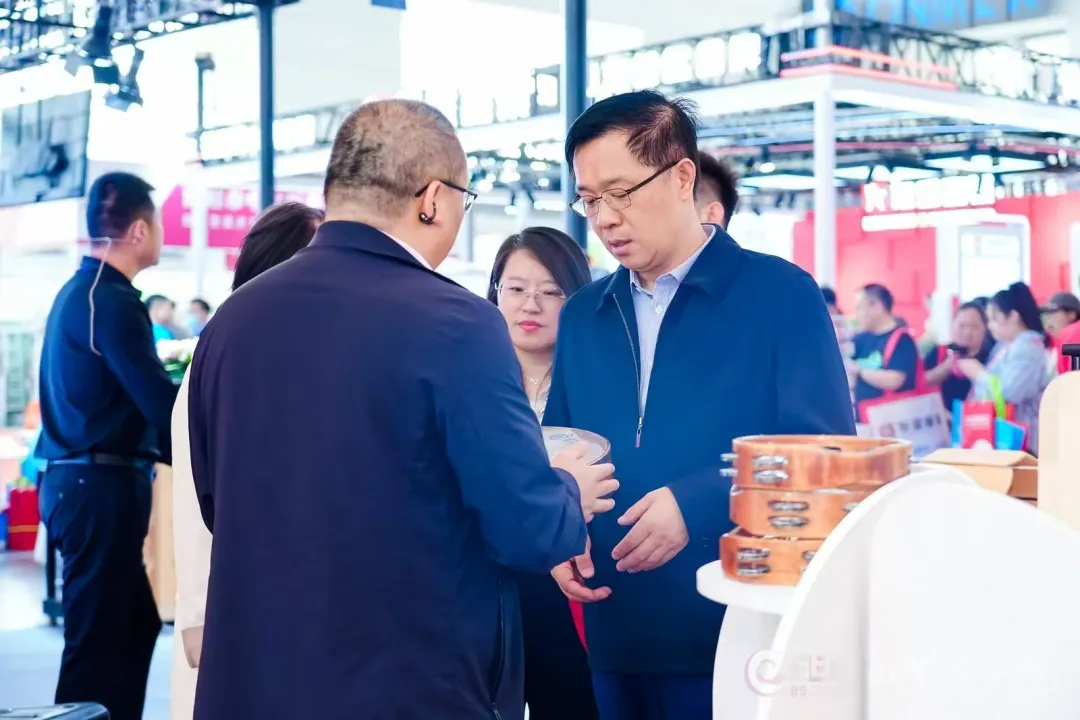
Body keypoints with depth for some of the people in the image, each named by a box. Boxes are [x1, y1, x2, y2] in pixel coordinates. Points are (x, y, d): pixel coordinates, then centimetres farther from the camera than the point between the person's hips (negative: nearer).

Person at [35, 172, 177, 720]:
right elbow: (159, 401, -19)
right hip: (101, 486, -10)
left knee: (134, 625, 16)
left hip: (79, 479, 10)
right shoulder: (110, 301, -16)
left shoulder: (78, 291, 14)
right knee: (98, 639, -3)